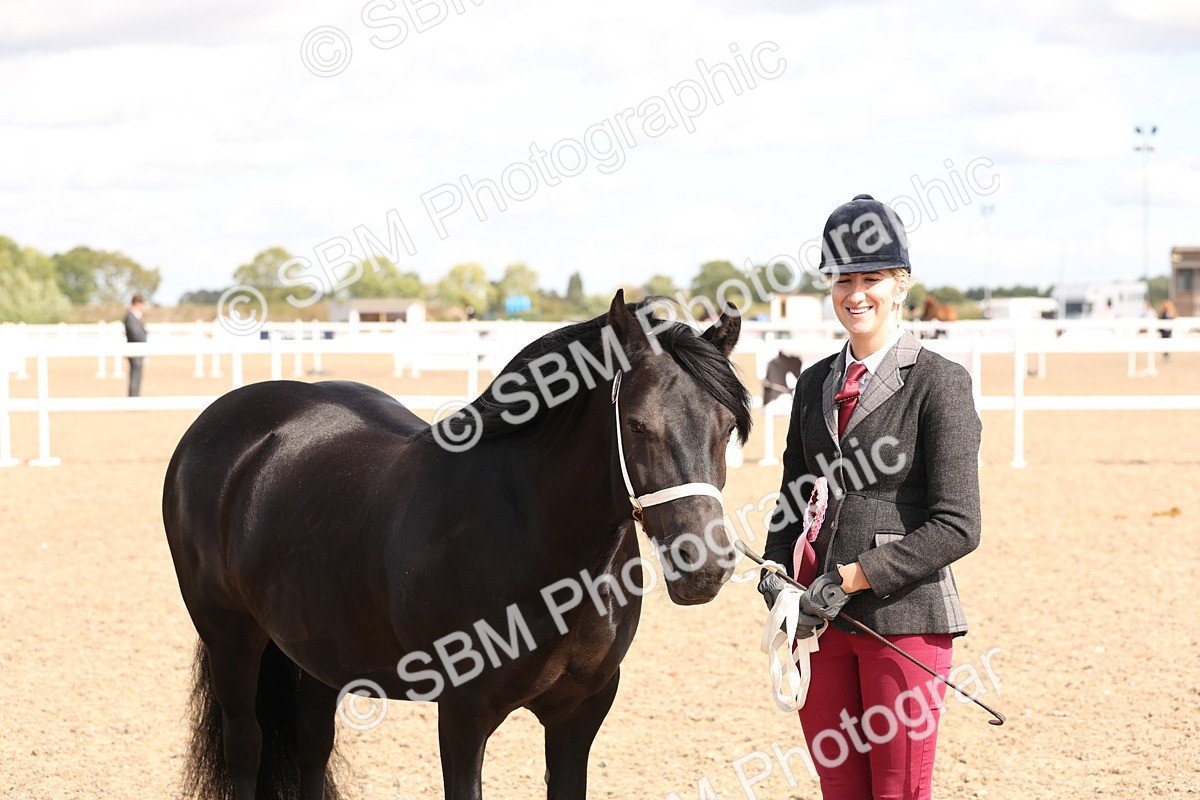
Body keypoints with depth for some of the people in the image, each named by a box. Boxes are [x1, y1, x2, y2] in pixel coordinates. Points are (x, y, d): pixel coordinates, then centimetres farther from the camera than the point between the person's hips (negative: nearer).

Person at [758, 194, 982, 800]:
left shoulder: (939, 383, -7)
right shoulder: (816, 384, 11)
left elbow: (956, 527, -12)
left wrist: (851, 578, -16)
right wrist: (776, 573, -1)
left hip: (905, 617, -5)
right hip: (820, 616, 6)